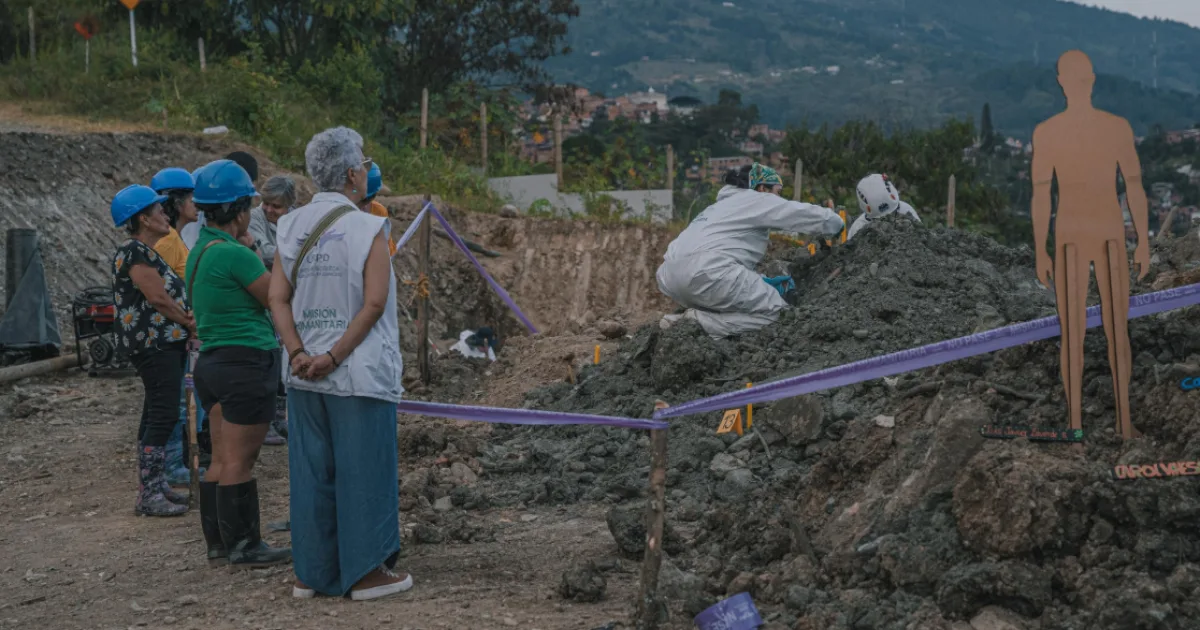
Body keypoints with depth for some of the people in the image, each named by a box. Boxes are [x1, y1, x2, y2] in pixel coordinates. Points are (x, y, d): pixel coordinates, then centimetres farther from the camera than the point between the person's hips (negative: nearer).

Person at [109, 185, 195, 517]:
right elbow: (158, 297, -18)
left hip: (165, 343, 11)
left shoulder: (146, 252, 18)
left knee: (156, 415, 13)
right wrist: (190, 323, -6)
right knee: (163, 416, -12)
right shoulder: (135, 252, -14)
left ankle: (154, 486, 20)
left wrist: (187, 322, 1)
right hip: (153, 343, -11)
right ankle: (148, 496, -10)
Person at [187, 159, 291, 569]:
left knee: (222, 458, 13)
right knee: (240, 460, -3)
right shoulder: (236, 254, -18)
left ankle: (219, 543, 19)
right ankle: (244, 547, 4)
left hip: (212, 361, 9)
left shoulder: (199, 251, 12)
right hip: (247, 362, -9)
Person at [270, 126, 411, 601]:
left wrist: (299, 354, -7)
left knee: (311, 471, 12)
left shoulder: (291, 228, 5)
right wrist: (334, 357, -14)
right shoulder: (368, 229, -10)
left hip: (304, 373, 5)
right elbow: (373, 304, -17)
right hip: (360, 374, -5)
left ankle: (312, 572, 20)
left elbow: (278, 298, -1)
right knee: (363, 471, 4)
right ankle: (366, 572, 11)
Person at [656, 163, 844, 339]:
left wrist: (763, 282, 27)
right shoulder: (757, 200, 12)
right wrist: (836, 224, 31)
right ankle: (699, 323, -15)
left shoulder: (724, 204, 36)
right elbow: (815, 216, 10)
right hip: (707, 272, -9)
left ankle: (685, 323, 0)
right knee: (774, 311, 1)